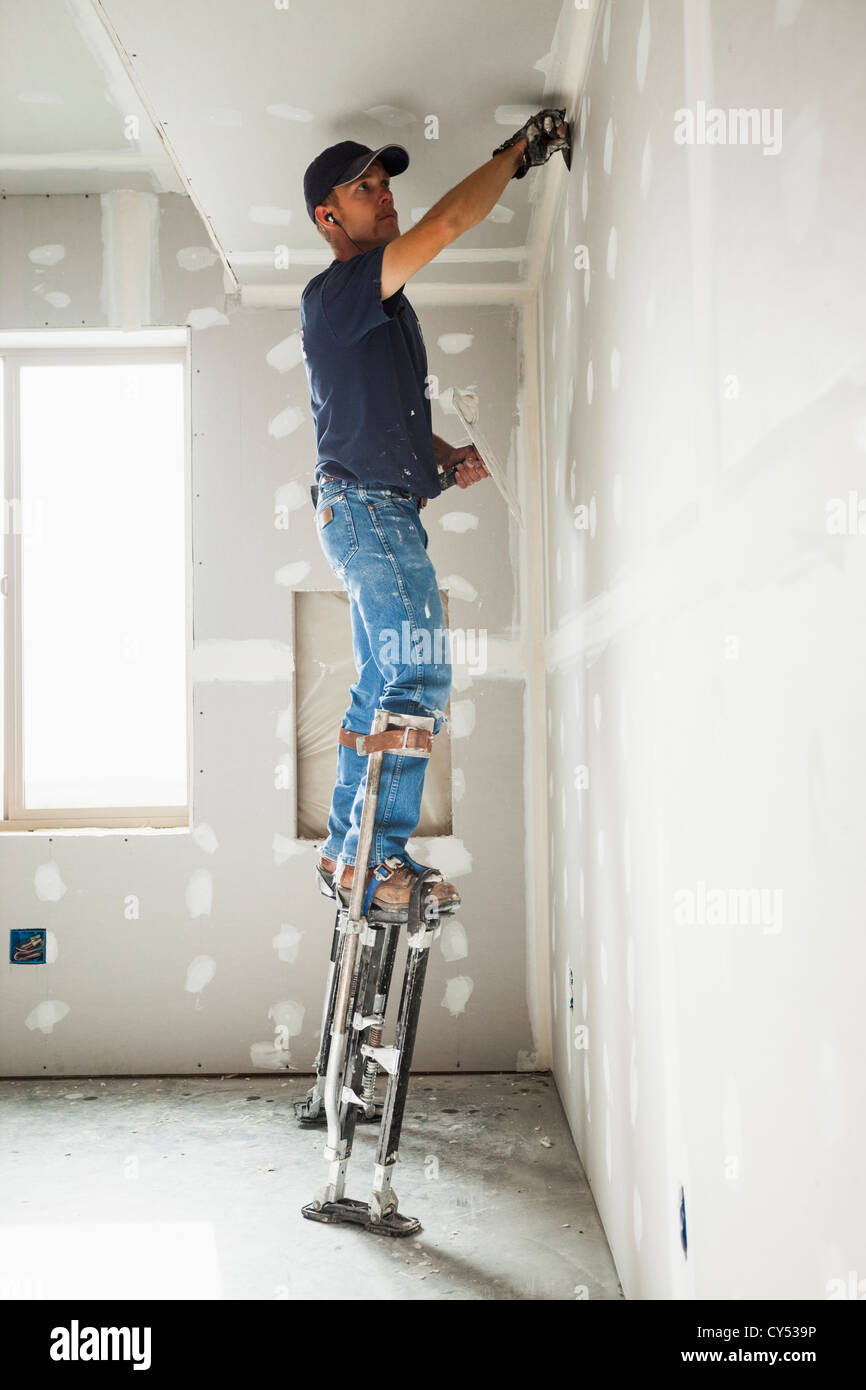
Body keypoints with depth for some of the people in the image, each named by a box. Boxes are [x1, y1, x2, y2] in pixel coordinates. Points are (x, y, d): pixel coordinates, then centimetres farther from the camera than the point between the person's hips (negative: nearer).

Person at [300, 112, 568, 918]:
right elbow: (450, 221, -17)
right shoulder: (336, 292, -7)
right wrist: (519, 152, -5)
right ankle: (378, 859, -10)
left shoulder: (381, 304, 23)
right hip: (364, 507, -10)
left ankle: (347, 853, 15)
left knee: (384, 686, 9)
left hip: (388, 512, 10)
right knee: (417, 679, -16)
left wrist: (449, 456, 12)